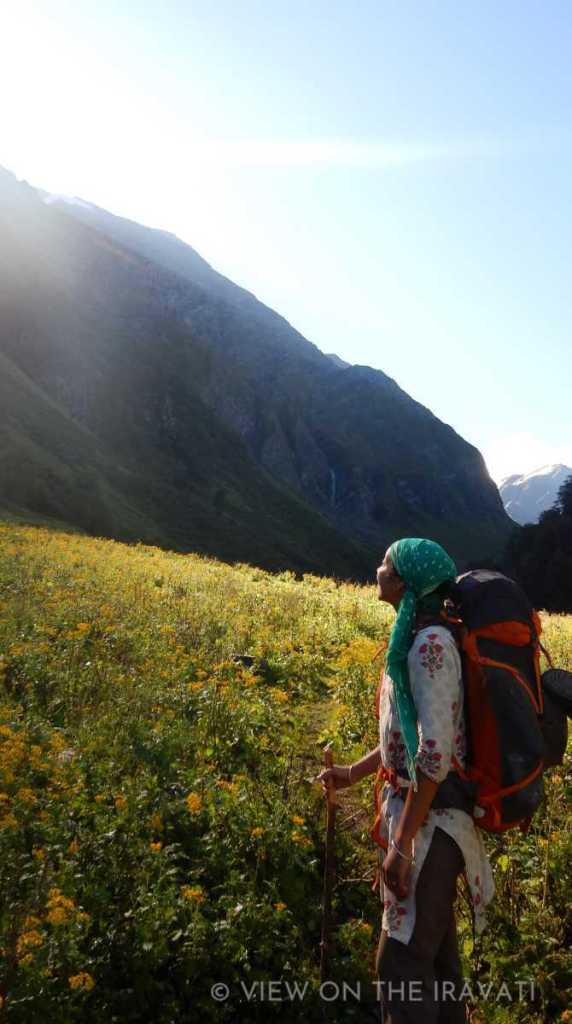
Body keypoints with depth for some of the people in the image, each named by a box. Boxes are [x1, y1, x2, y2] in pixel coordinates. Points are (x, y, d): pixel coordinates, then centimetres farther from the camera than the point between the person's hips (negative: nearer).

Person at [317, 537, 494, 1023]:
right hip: (426, 811, 9)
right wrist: (352, 773, 18)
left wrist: (401, 843, -22)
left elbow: (435, 754, -26)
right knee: (436, 951, 22)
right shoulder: (419, 638, 8)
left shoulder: (429, 643, -22)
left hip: (431, 818, -9)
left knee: (403, 962, 2)